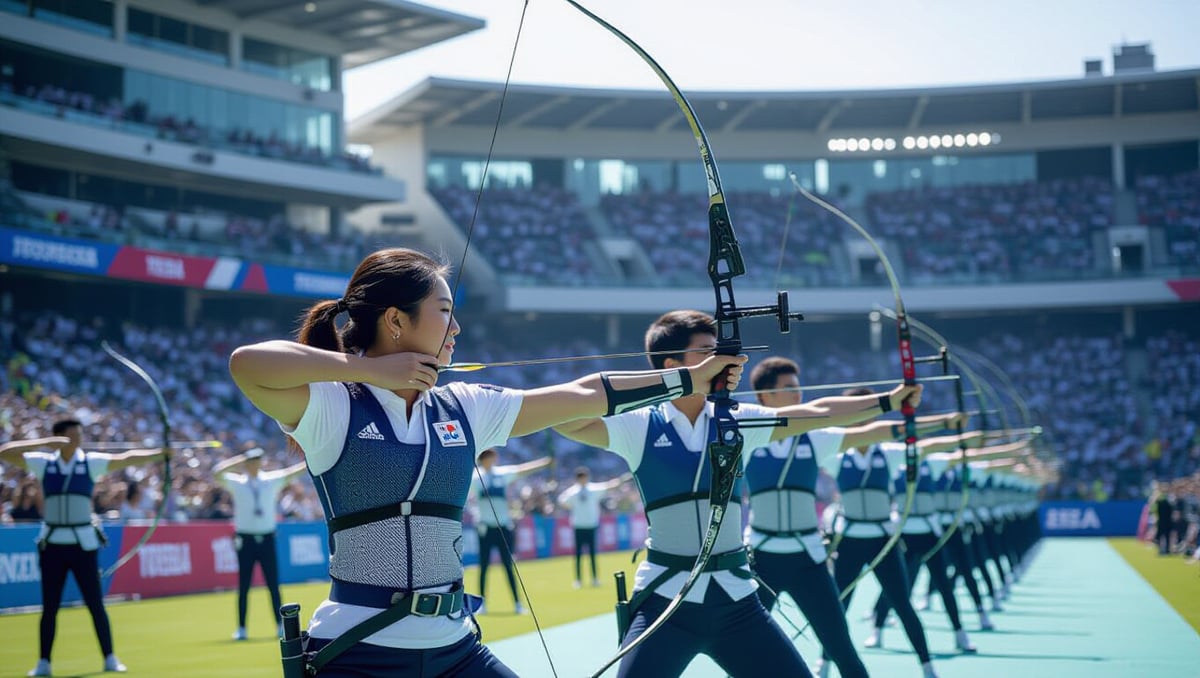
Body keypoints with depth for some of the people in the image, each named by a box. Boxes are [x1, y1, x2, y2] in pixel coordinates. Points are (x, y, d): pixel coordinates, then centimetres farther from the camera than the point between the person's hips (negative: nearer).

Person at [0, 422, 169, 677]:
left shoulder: (92, 462, 0)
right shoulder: (43, 463, 2)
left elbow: (127, 458, -11)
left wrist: (159, 453, -24)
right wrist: (44, 443, -13)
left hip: (83, 542, -1)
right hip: (52, 542, 1)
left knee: (95, 604, 1)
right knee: (49, 607, 5)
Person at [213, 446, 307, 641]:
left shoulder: (272, 481, 6)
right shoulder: (237, 483, 0)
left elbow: (292, 471, -3)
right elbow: (217, 473, -14)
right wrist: (238, 460, -21)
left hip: (267, 539, 1)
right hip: (245, 540, -1)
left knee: (273, 585, 4)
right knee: (244, 587, 3)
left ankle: (281, 625, 11)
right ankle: (241, 628, 8)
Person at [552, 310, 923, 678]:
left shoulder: (737, 421, 5)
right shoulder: (640, 426, -4)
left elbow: (816, 413, 4)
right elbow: (563, 418, -16)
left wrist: (888, 400, 1)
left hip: (734, 597, 4)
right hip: (665, 597, -3)